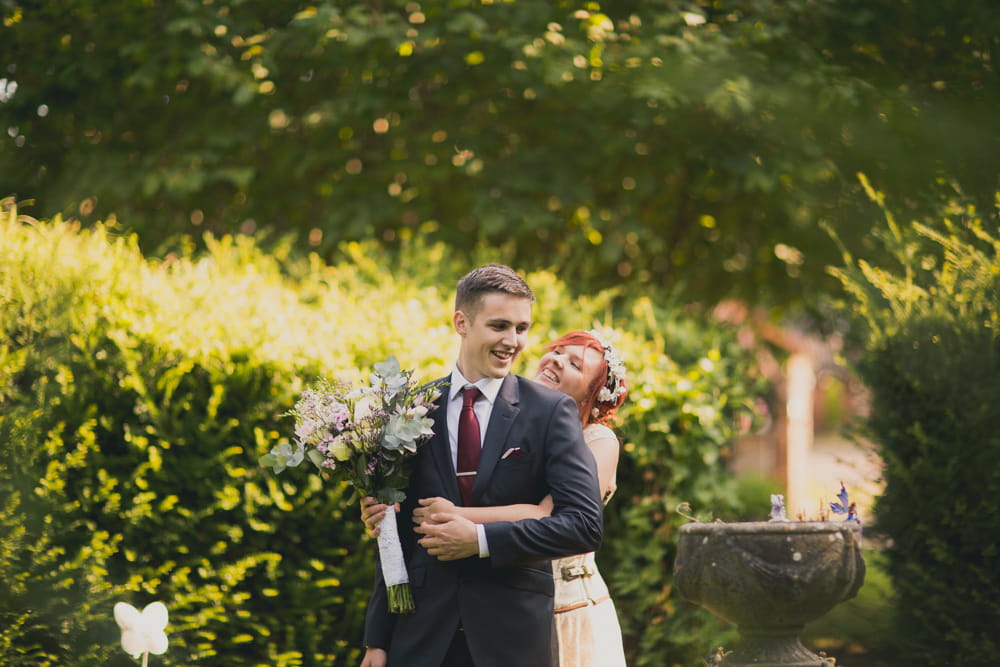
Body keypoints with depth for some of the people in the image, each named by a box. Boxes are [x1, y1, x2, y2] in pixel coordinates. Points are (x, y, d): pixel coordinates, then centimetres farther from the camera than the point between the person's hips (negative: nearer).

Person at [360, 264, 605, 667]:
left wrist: (481, 539, -16)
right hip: (422, 633, 2)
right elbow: (397, 533, 7)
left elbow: (585, 524, -10)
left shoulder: (551, 411, -2)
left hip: (514, 634, -2)